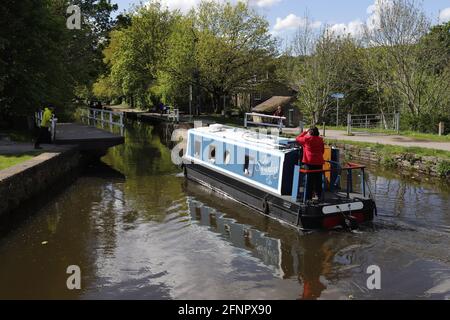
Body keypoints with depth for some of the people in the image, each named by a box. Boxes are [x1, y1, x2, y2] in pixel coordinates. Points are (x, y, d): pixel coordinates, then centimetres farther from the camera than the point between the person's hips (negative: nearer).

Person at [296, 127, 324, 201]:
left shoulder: (307, 138, -9)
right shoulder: (320, 140, 4)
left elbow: (298, 139, 7)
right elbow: (322, 150, 13)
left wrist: (305, 132, 16)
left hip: (309, 162, -4)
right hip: (319, 162, 4)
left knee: (309, 180, 1)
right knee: (318, 179, 12)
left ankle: (308, 197, 2)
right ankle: (319, 195, 21)